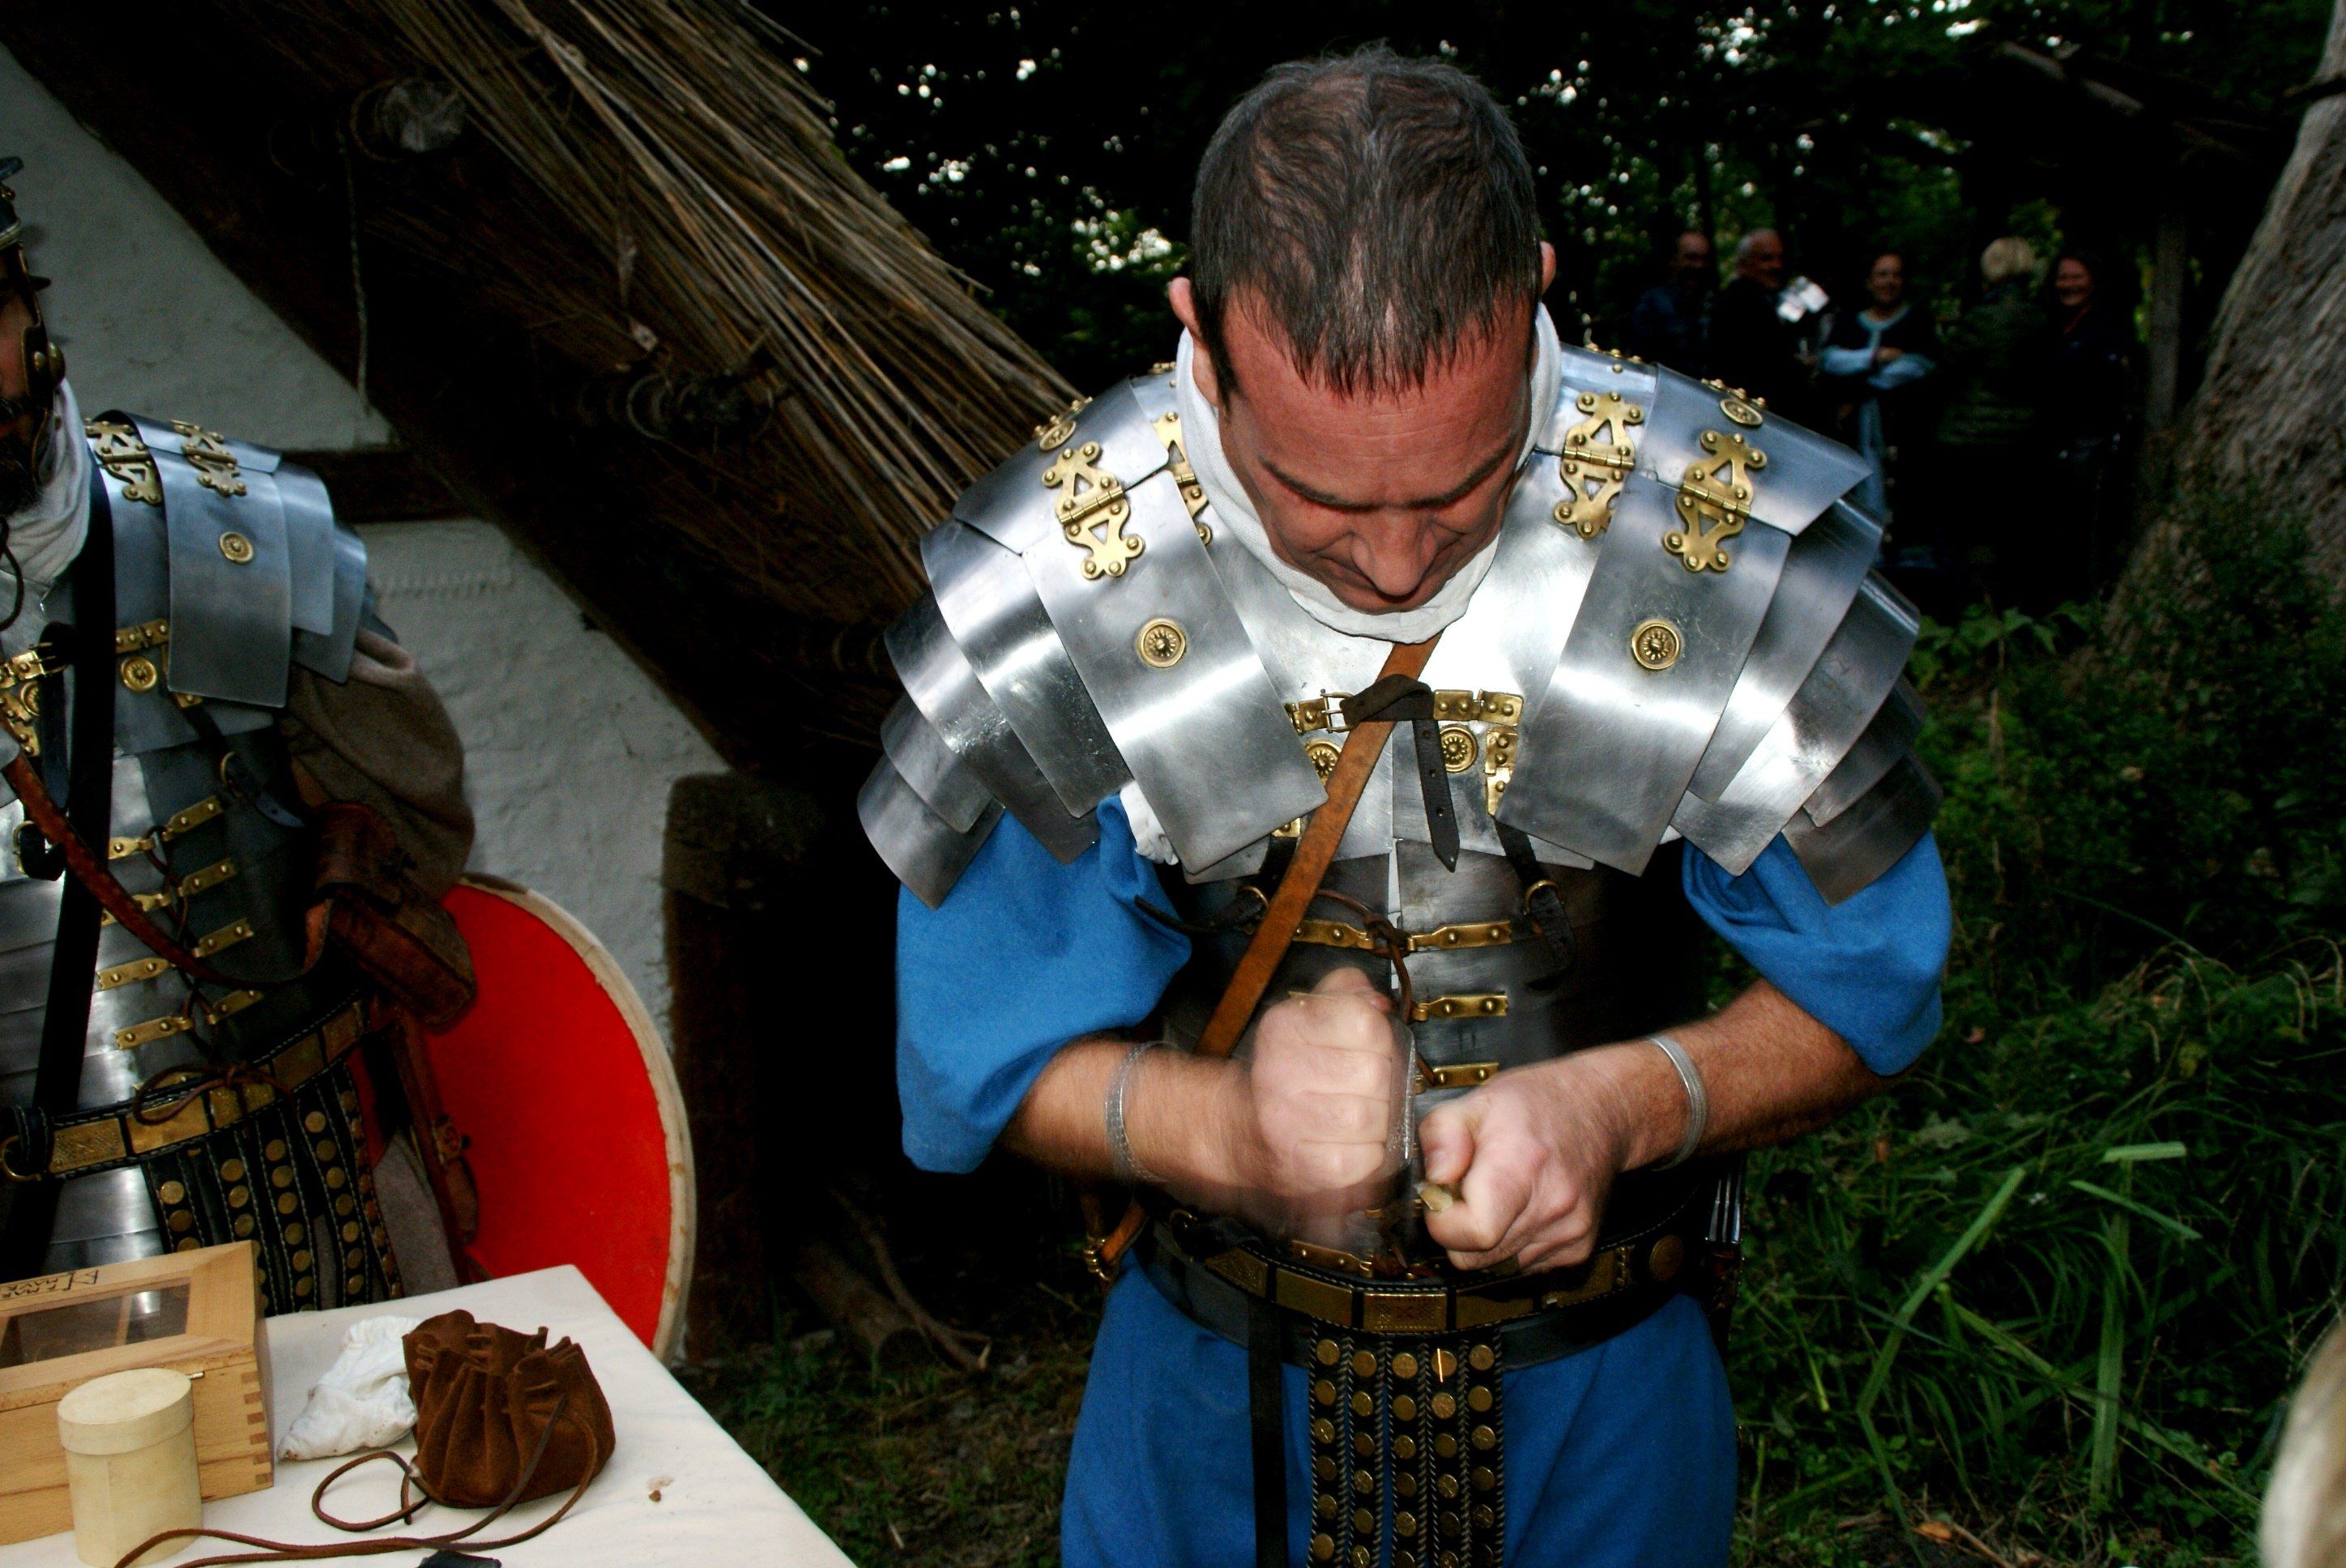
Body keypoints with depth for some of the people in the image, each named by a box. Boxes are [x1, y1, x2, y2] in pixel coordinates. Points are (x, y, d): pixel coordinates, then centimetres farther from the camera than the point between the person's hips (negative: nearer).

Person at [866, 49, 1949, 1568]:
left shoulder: (1728, 551, -19)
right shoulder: (1048, 588, -19)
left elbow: (1868, 993, -8)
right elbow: (985, 1064, -11)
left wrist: (1624, 1103, -28)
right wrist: (1220, 1127, -33)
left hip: (1607, 1375, 1)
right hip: (1218, 1374, 0)